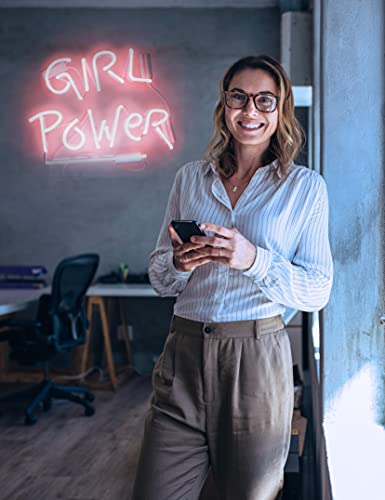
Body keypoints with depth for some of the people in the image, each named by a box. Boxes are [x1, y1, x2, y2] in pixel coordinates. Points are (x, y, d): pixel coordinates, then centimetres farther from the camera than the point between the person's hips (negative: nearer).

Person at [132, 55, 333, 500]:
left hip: (258, 360, -2)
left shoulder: (306, 187, 3)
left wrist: (253, 259, -19)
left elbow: (317, 291, -3)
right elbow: (159, 278, 12)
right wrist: (179, 263, -11)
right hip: (184, 352, 2)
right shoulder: (190, 178, 10)